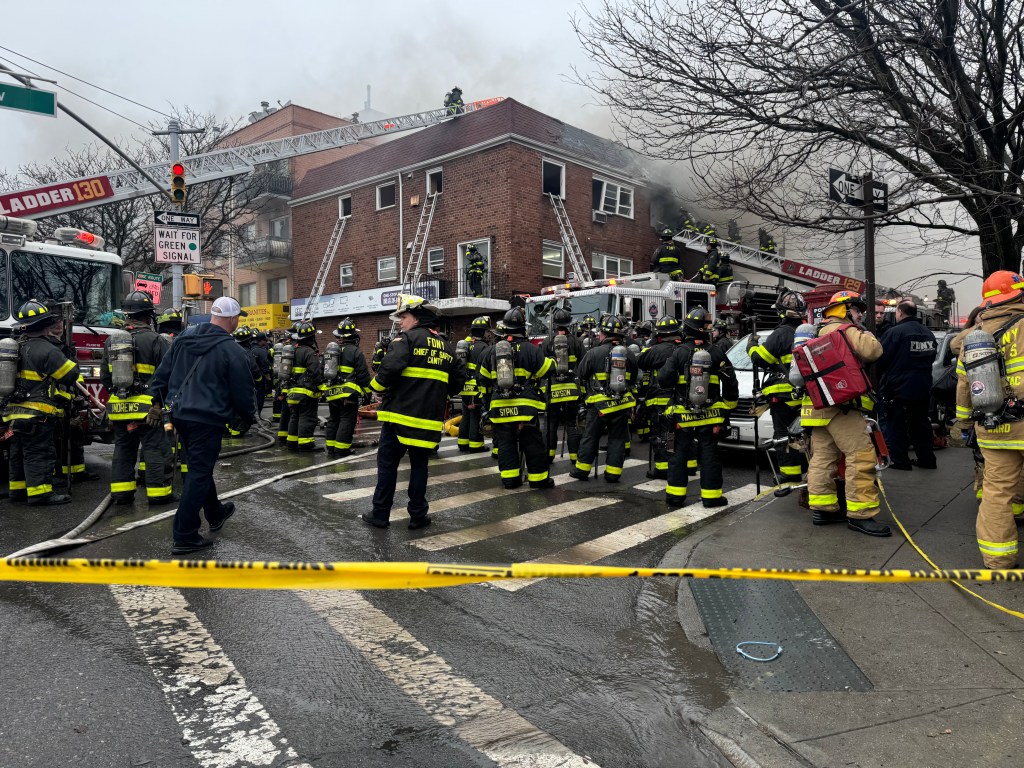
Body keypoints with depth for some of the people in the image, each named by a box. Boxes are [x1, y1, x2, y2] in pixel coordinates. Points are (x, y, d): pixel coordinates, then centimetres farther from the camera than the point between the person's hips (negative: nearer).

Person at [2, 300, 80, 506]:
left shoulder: (16, 347, 13)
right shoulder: (44, 349, -17)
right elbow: (71, 373, -14)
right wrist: (67, 362, 7)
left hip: (14, 413, 9)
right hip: (37, 414, -9)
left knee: (19, 453, 16)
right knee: (39, 454, -6)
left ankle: (18, 489, 25)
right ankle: (40, 493, -5)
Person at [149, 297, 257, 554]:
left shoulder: (184, 338, 8)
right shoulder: (231, 350, -14)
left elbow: (162, 373, 13)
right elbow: (243, 389, -8)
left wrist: (157, 400, 21)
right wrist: (248, 417, 8)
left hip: (179, 414, 8)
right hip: (207, 419, -8)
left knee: (200, 466, 23)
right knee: (199, 474, -1)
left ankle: (215, 514, 42)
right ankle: (184, 537, 2)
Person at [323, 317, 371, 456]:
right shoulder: (355, 352, -10)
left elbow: (324, 371, 19)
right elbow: (363, 375, -11)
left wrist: (324, 388, 27)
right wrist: (367, 391, -3)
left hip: (332, 393, 7)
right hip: (349, 394, -6)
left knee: (333, 419, 16)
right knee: (346, 421, -2)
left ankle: (331, 447, 19)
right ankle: (341, 449, -3)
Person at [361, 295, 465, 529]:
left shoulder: (406, 339, -8)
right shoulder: (445, 346, 13)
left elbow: (389, 369, -21)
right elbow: (459, 379, 17)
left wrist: (377, 387, -3)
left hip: (400, 414, -5)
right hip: (430, 419, 5)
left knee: (387, 464, 6)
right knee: (419, 465, 14)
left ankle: (380, 514, 12)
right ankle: (418, 516, 15)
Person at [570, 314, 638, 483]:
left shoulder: (594, 353, -9)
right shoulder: (630, 355, 3)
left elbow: (580, 377, 1)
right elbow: (633, 380, 15)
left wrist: (586, 393, 18)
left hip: (599, 404, -3)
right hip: (622, 404, 3)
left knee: (590, 437, 9)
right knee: (617, 439, 10)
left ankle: (582, 469, 17)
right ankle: (613, 474, 12)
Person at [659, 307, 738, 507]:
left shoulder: (680, 352, -7)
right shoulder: (716, 353, -1)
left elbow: (663, 380, -10)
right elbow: (730, 382, 3)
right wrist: (729, 405, 14)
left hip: (684, 415, -1)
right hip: (710, 415, 1)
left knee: (679, 454, 8)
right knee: (709, 455, 7)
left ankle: (675, 495, 10)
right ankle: (711, 496, 10)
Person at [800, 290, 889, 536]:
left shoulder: (818, 334, 24)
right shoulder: (846, 331, -4)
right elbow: (873, 351, -15)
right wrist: (864, 334, 2)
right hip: (840, 405, -10)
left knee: (822, 457, 9)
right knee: (861, 456, -10)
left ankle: (821, 508, 12)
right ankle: (860, 515, -11)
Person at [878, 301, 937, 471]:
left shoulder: (894, 332, -18)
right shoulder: (928, 334, 8)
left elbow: (880, 359, -15)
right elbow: (931, 358, 19)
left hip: (897, 388, -7)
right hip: (922, 388, 7)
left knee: (895, 425, 2)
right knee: (920, 423, 16)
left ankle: (899, 460, 4)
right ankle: (927, 458, 22)